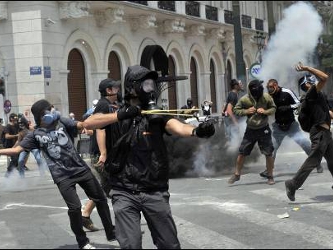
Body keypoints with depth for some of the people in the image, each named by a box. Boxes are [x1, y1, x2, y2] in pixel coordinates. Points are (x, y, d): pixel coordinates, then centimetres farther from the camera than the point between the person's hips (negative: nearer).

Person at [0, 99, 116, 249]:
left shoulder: (61, 122, 2)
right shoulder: (35, 134, 0)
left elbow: (80, 125, -11)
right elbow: (16, 149, -1)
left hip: (81, 169, 3)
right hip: (63, 176, -3)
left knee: (100, 199, 9)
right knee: (74, 207, -12)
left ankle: (111, 233, 26)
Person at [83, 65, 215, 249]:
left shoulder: (158, 116, 5)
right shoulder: (117, 116, 6)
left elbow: (178, 127, -16)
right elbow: (88, 123, -10)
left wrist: (196, 130, -39)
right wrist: (120, 115, -20)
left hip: (155, 192, 1)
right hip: (125, 193, -1)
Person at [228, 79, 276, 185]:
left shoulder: (266, 97, -12)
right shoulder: (244, 99, -14)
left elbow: (273, 108, 1)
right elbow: (236, 110, -3)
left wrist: (265, 111, -18)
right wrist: (246, 111, -20)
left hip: (264, 129, 0)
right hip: (250, 130, 0)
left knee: (269, 153, 0)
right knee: (242, 153, 4)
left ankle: (270, 176, 16)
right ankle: (237, 174, 23)